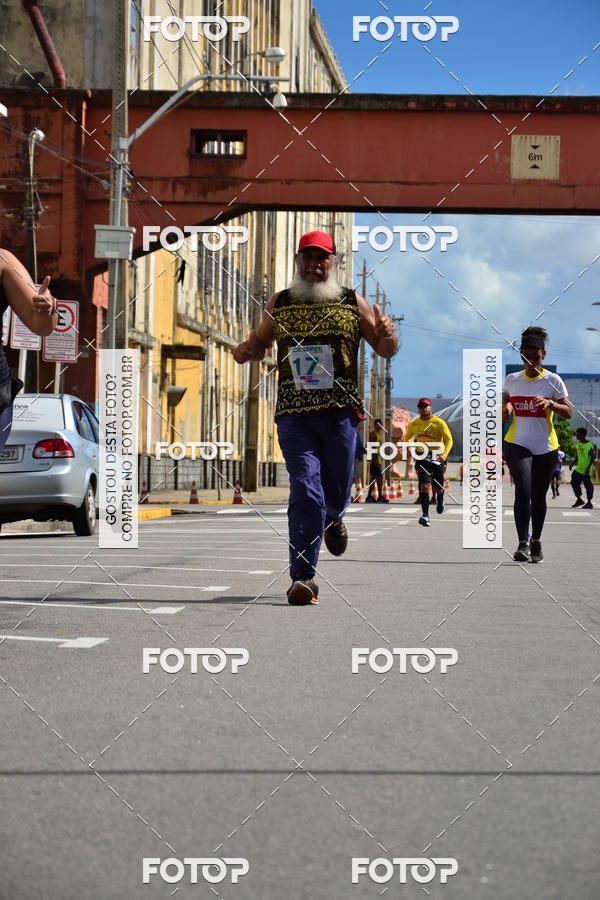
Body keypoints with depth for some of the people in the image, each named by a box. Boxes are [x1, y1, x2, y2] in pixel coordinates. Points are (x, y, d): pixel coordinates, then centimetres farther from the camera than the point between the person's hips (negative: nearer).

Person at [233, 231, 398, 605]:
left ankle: (333, 519, 47)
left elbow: (386, 351, 11)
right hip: (294, 415, 0)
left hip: (341, 411, 0)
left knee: (336, 493, 8)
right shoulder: (279, 304, 10)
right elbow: (261, 342, 24)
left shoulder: (353, 303, 7)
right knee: (305, 489, -13)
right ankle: (304, 578, -13)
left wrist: (388, 336, -12)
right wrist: (246, 350, 0)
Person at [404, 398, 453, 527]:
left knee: (438, 487, 9)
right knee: (424, 485, -15)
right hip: (422, 457, 1)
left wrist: (444, 455, -26)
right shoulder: (413, 424, 7)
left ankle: (440, 501, 46)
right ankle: (425, 515, -17)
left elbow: (449, 440, -11)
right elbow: (407, 438, 23)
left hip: (437, 457, -1)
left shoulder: (439, 423, -6)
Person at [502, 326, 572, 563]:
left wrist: (550, 403, -27)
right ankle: (523, 544, -21)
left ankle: (536, 542, 28)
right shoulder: (511, 380, 6)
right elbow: (504, 414, 18)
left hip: (545, 448, 0)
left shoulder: (553, 380, -3)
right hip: (516, 444, 0)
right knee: (523, 490, -19)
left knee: (538, 497, 8)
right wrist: (504, 413, -5)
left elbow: (568, 412, -9)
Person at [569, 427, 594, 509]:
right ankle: (579, 500, 16)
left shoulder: (589, 445, -14)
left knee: (588, 485, -2)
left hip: (586, 470, -8)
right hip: (578, 468, 8)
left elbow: (592, 458, -15)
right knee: (574, 482, 4)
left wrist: (588, 468, -22)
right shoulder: (578, 444, 10)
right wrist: (572, 464, 9)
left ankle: (589, 503, 5)